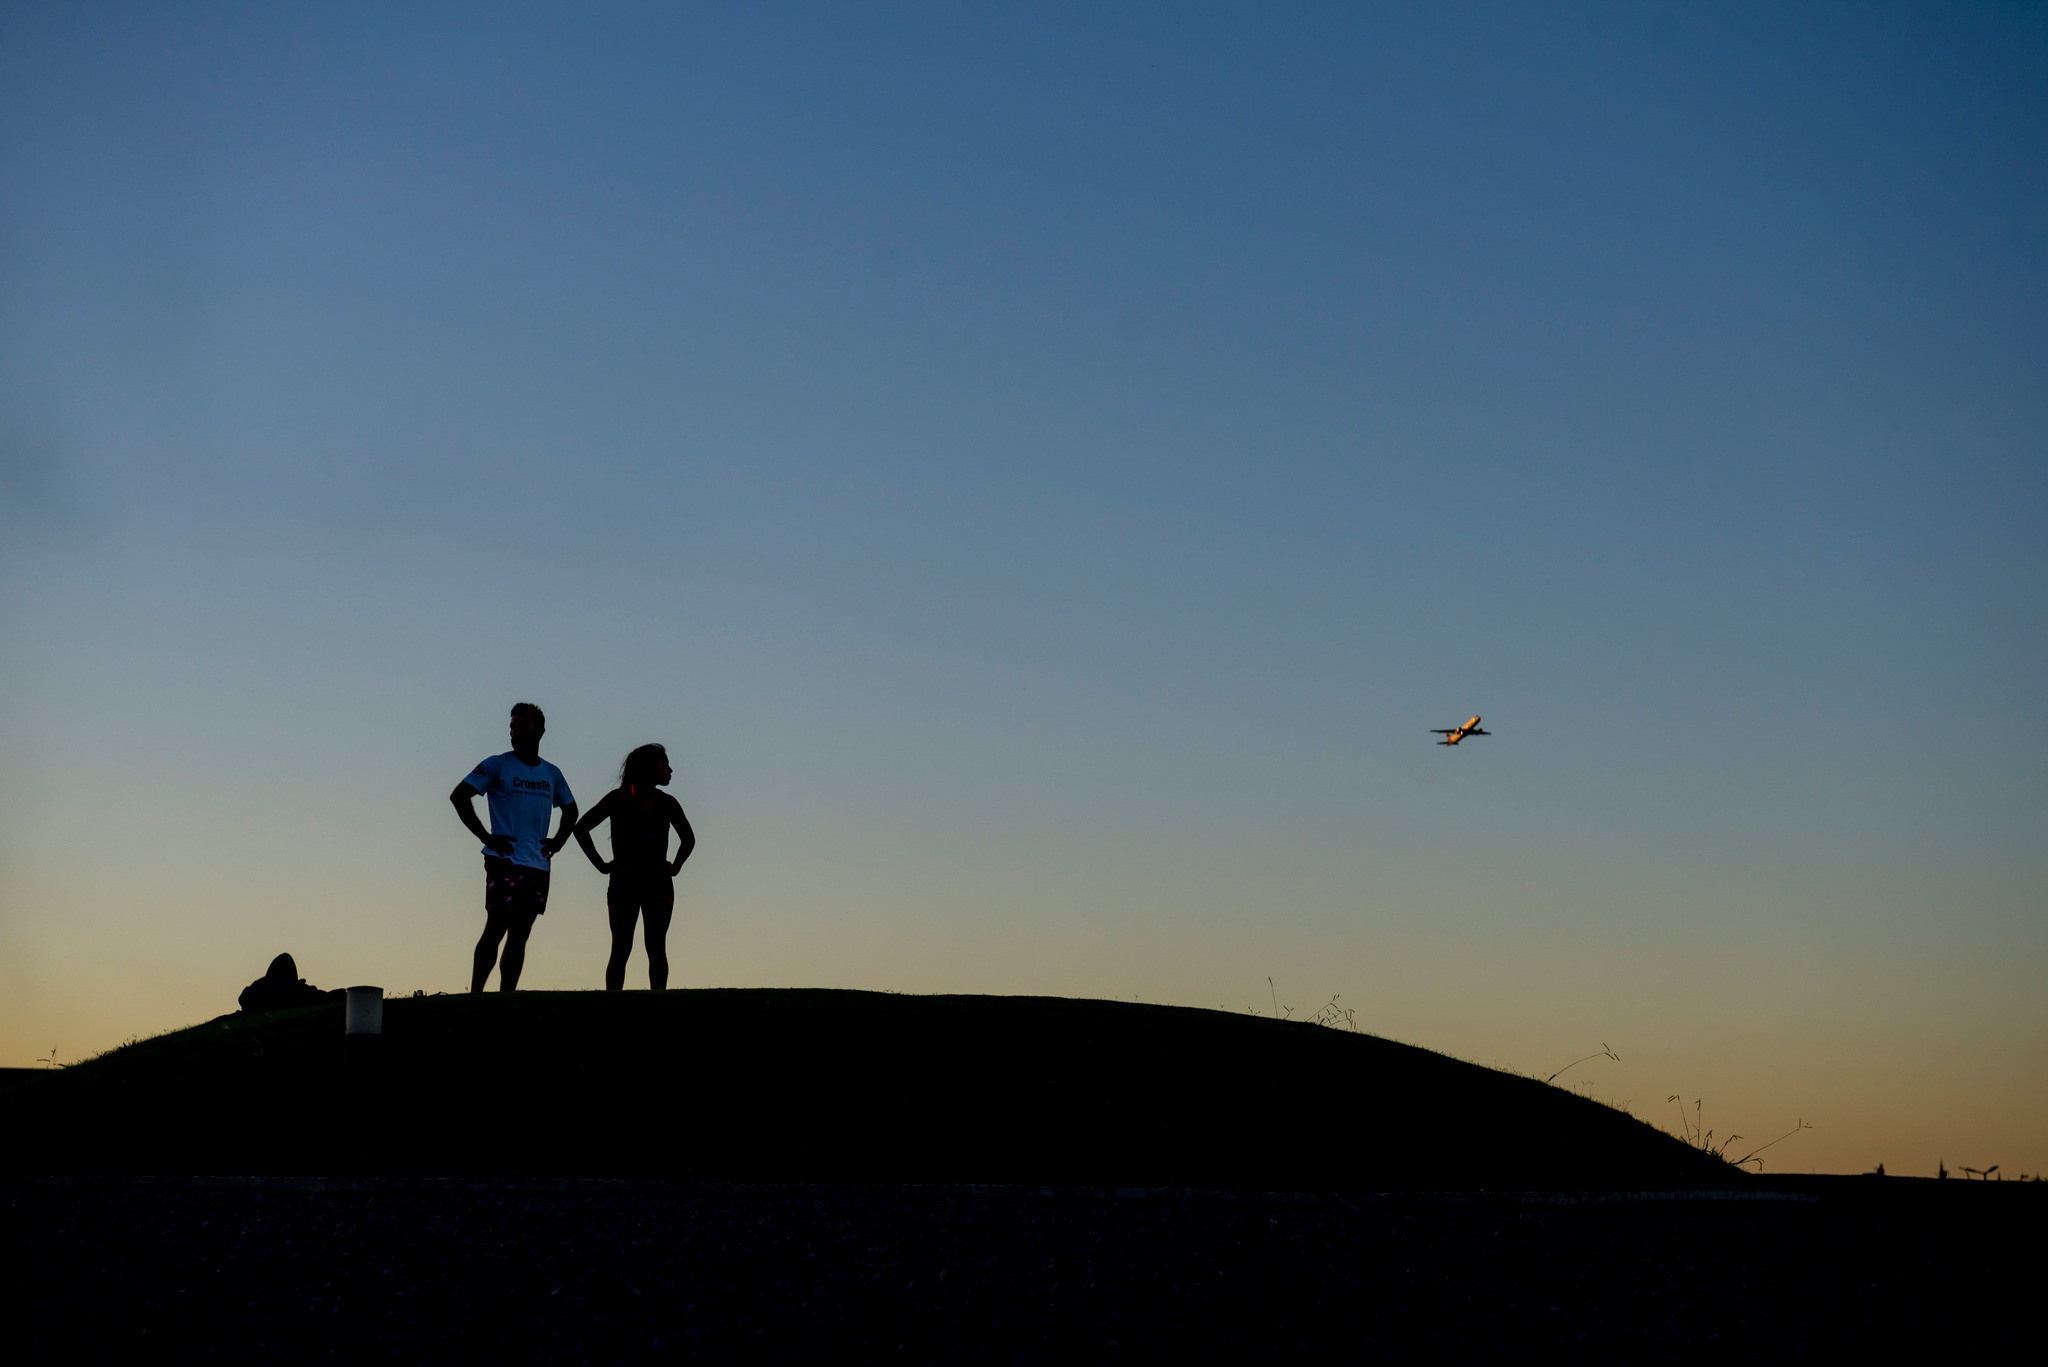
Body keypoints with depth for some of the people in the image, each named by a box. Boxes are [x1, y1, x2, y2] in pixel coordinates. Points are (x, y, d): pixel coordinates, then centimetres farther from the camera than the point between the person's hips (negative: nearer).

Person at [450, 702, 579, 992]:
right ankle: (475, 996, -10)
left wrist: (558, 841, 13)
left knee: (519, 935, 5)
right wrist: (485, 836, -9)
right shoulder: (498, 765, 1)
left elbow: (570, 810, 31)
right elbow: (459, 796, -3)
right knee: (495, 930, -12)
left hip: (537, 866, 5)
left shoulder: (551, 773, 15)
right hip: (504, 862, -5)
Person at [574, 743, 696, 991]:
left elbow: (688, 838, 24)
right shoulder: (618, 799, -1)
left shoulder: (667, 804, 8)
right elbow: (581, 828, 2)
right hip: (624, 882, -2)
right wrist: (601, 865, -4)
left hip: (658, 883, 2)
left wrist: (675, 866, 10)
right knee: (621, 950, -4)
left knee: (656, 948, -5)